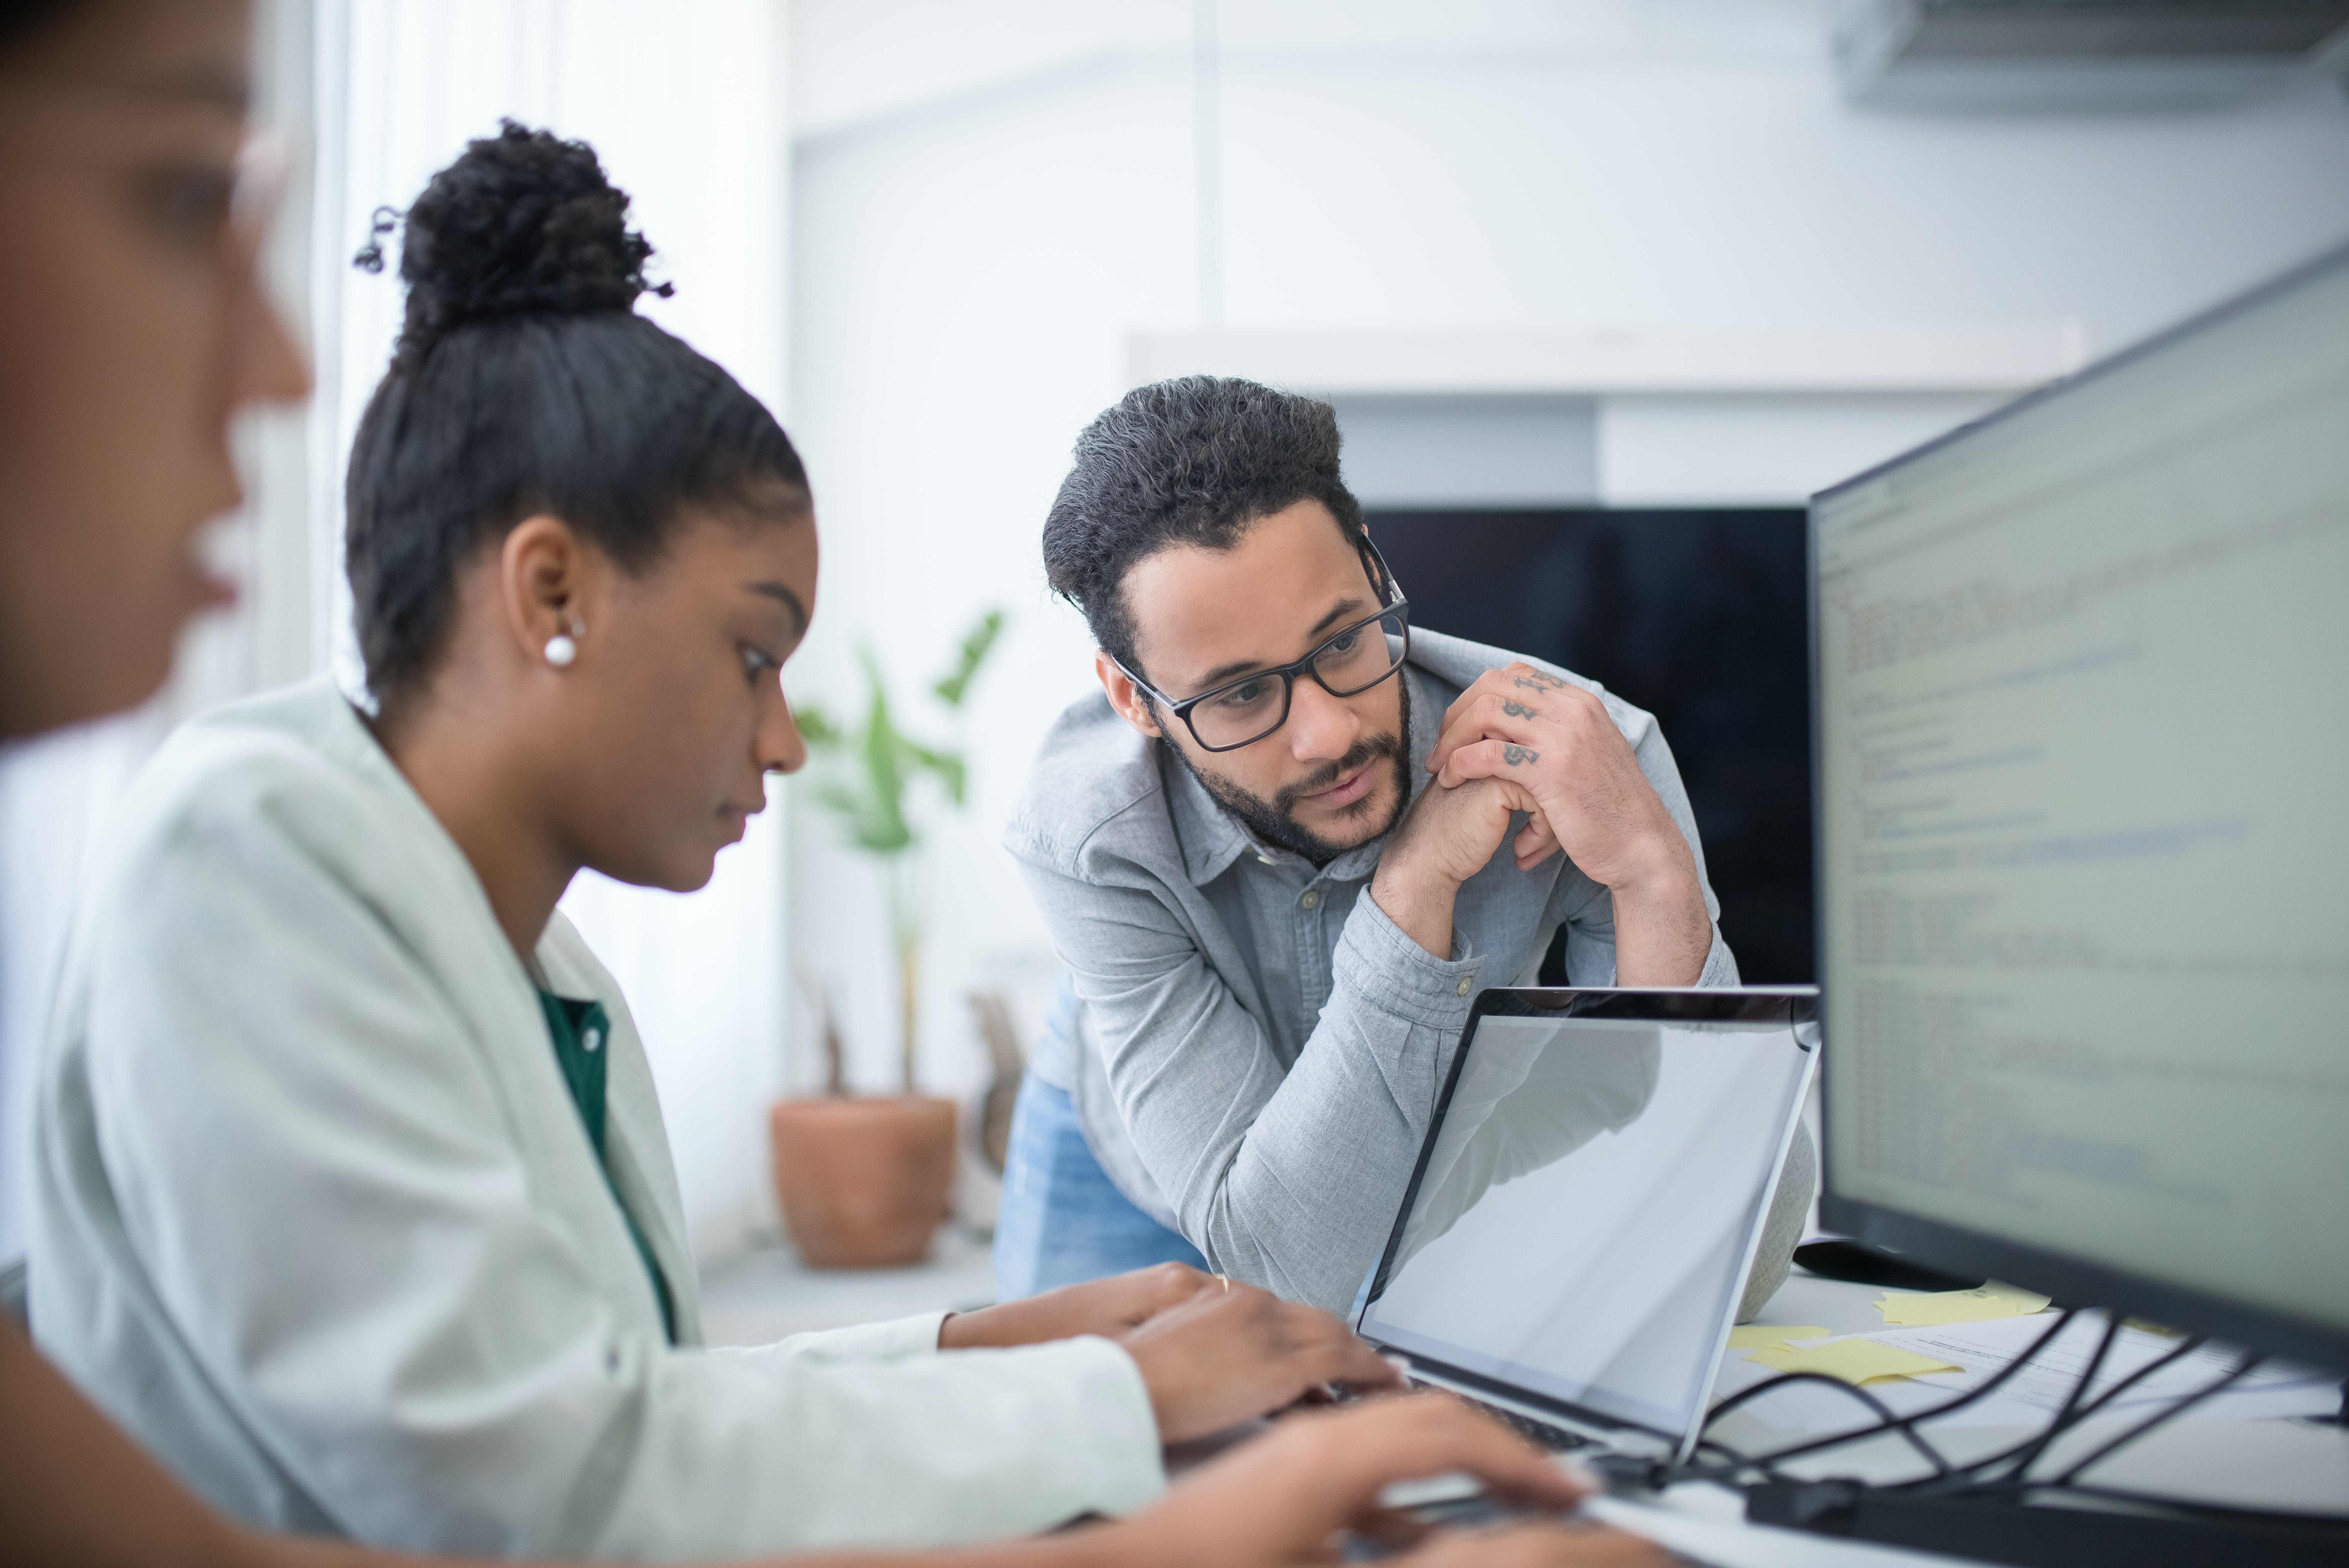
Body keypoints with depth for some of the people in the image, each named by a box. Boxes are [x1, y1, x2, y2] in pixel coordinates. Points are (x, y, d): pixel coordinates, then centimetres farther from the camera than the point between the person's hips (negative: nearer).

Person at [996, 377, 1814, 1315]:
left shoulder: (1582, 761, -29)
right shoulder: (1084, 839, -31)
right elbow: (1290, 1275, -36)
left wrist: (1654, 873, -44)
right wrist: (1414, 885, -42)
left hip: (1451, 1169, 3)